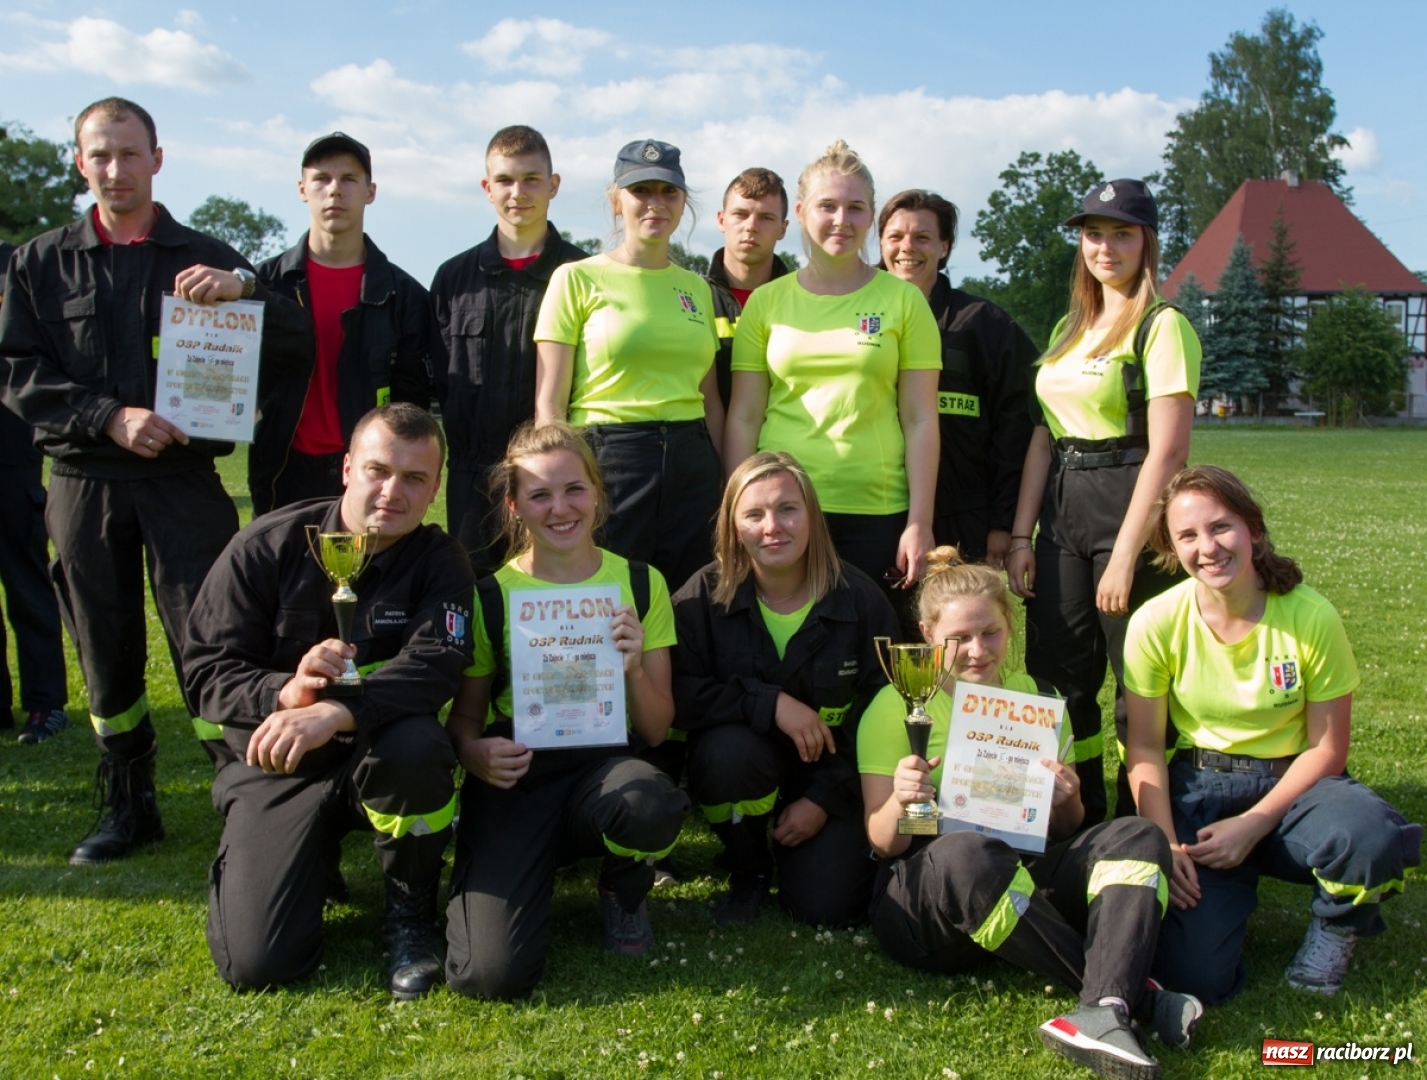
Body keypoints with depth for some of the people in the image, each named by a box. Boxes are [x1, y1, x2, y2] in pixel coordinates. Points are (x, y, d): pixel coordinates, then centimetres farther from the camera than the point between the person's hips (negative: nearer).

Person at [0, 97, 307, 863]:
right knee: (106, 653, 8)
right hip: (83, 483, 2)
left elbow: (285, 342, 0)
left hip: (185, 477, -2)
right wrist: (108, 417, -11)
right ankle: (128, 806, 22)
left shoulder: (204, 259, 9)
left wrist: (242, 286, -20)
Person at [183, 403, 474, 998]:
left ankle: (410, 913, -8)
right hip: (276, 768, 0)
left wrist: (332, 714, -39)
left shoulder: (440, 562, -6)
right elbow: (206, 668, -8)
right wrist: (283, 694, -29)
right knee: (256, 962, -13)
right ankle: (312, 861, 23)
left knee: (415, 746, -37)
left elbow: (434, 665, -24)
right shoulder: (268, 546, -7)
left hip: (379, 753, 0)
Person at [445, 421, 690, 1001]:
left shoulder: (641, 583, 3)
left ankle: (624, 892, 2)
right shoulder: (491, 595, -1)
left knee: (652, 807, -37)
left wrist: (635, 668, -16)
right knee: (492, 973, -22)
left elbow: (656, 731, 4)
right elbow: (463, 719, 7)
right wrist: (477, 754, -16)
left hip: (605, 763, 1)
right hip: (516, 778, -1)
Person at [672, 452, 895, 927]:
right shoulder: (703, 598, -13)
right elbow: (677, 696, -21)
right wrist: (770, 703, -31)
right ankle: (747, 870, -3)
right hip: (744, 761, 0)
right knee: (728, 751, -35)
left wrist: (825, 799, -11)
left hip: (830, 776, 0)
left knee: (828, 906, -16)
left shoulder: (861, 599, -10)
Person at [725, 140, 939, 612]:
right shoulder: (767, 302, 7)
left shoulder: (904, 300, 4)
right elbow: (743, 418, 6)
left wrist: (920, 521, -3)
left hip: (876, 509, -1)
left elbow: (919, 419, 2)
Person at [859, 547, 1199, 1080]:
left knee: (1139, 838, -19)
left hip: (1026, 881, 4)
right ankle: (1128, 989, -24)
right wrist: (899, 803, -27)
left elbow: (1064, 833, 15)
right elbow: (883, 844, -4)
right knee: (969, 853, -38)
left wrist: (1066, 802, -10)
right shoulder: (896, 707, 0)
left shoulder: (1039, 698, 13)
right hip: (923, 887, -4)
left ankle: (1102, 1014, -41)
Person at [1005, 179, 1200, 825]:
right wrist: (1021, 535, 7)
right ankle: (1078, 825, 25)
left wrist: (1124, 557, -18)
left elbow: (1167, 451, -15)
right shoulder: (1070, 328, 15)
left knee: (1141, 688, 0)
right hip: (1062, 513, 7)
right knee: (1056, 677, 10)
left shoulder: (1162, 326, -8)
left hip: (1131, 511, -7)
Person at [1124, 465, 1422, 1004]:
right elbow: (1145, 747, -3)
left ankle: (1334, 928, 1)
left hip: (1290, 782, 1)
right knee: (1196, 975, -19)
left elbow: (1327, 747, -6)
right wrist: (1166, 843, -15)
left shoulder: (1311, 618, -12)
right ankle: (1228, 889, 18)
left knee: (1371, 835, -36)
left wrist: (1253, 824, -16)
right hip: (1197, 785, 0)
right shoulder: (1156, 623, -11)